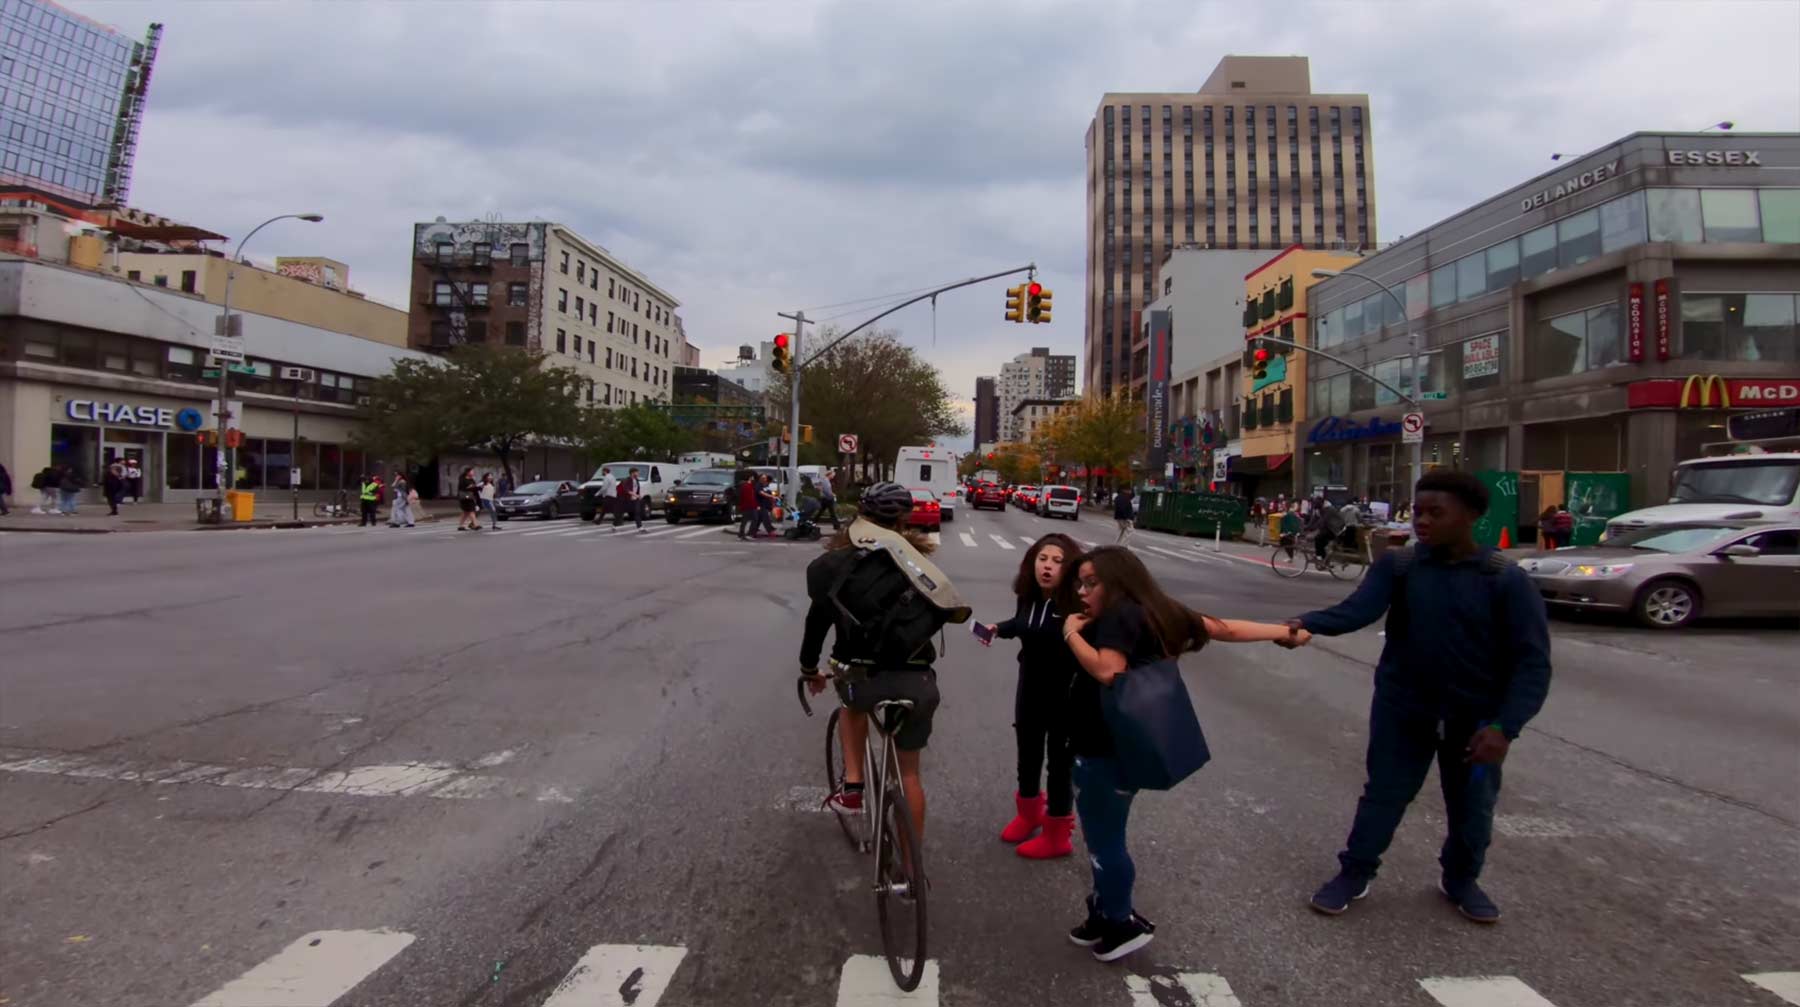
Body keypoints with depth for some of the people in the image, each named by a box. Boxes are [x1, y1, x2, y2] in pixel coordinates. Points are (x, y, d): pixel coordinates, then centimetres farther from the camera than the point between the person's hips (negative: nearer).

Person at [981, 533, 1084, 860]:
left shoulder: (1077, 605, -26)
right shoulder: (1029, 596, -7)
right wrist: (998, 629, 0)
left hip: (1066, 699, -6)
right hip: (1030, 692, 6)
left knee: (1060, 765, 10)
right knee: (1027, 759, 22)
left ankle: (1056, 835, 29)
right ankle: (1028, 813, 48)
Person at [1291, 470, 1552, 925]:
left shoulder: (1506, 580, -13)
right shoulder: (1397, 565, -8)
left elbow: (1532, 660, -14)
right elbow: (1358, 608, -24)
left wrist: (1505, 725, -25)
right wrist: (1308, 623, -44)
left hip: (1476, 718, 0)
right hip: (1403, 709, 0)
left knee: (1472, 808, 15)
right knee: (1382, 796, 8)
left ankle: (1461, 881, 40)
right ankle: (1353, 875, 26)